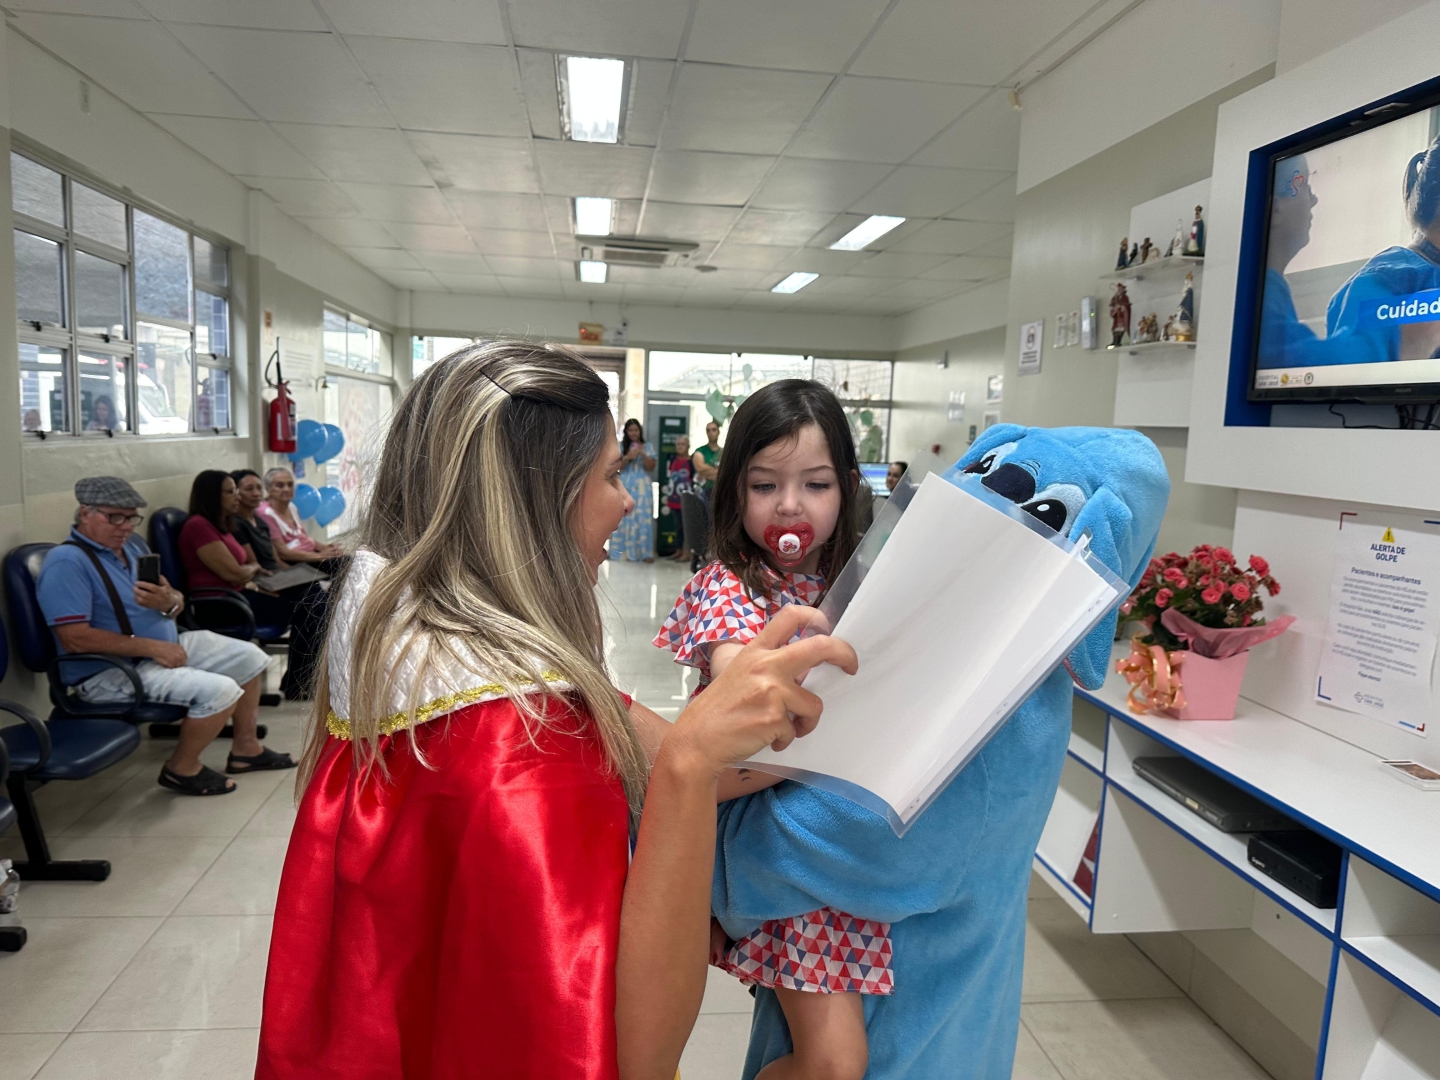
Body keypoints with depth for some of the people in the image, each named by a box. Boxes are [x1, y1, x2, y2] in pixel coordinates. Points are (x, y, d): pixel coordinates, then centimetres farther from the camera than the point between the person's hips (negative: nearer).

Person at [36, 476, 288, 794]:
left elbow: (176, 604, 9)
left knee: (249, 658, 9)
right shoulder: (67, 562, -19)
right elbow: (75, 638, -26)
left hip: (166, 645, 9)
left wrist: (169, 603, -17)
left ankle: (245, 747, 22)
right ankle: (182, 769, -1)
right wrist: (152, 647, -24)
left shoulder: (132, 545, 9)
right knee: (219, 690, -25)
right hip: (112, 671, -9)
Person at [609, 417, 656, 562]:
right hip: (626, 486, 0)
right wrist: (627, 457, -16)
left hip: (642, 487, 0)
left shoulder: (647, 446, 9)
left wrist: (643, 454, -12)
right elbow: (618, 467, 0)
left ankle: (643, 552, -3)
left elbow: (651, 467, 3)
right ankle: (624, 550, 1)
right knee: (625, 517, -3)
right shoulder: (621, 446, 7)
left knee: (643, 518, -4)